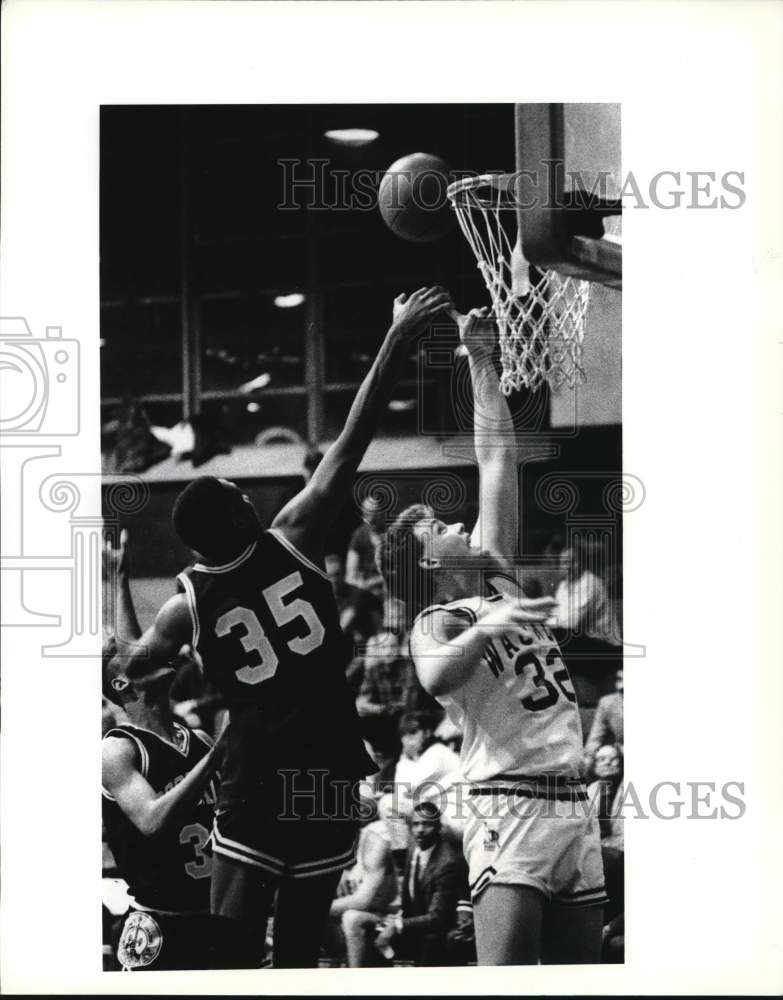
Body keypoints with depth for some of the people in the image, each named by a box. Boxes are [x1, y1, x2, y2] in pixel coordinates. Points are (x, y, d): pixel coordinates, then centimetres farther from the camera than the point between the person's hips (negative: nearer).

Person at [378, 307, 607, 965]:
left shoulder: (497, 578, 19)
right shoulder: (436, 622, 2)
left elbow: (497, 459, 18)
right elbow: (435, 677, -23)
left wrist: (482, 363, 18)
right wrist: (486, 627, -32)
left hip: (574, 805, 7)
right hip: (509, 804, -7)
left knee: (578, 969, 7)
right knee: (503, 977, -17)